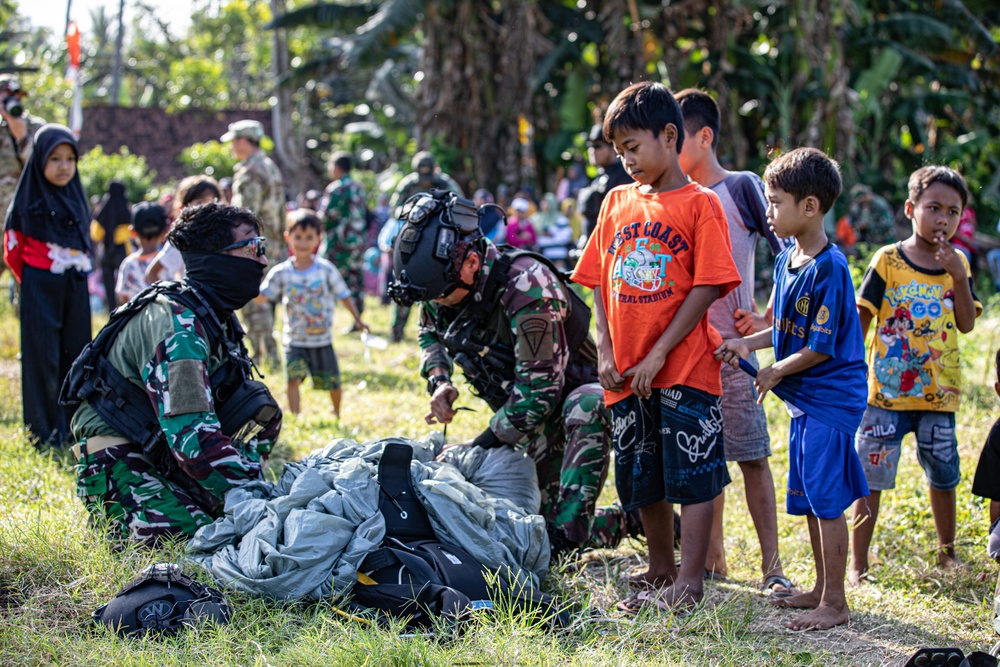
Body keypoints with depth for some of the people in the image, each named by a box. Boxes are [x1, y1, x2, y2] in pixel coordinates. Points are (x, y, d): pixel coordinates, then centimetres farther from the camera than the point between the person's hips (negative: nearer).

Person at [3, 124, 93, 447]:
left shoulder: (76, 198, 10)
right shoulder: (28, 201, -6)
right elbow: (12, 251, -2)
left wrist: (78, 272, 9)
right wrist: (34, 281, 4)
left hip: (75, 291, 5)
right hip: (41, 292, -5)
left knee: (76, 356, 7)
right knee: (44, 359, -2)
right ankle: (47, 433, 4)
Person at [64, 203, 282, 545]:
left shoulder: (219, 319, 8)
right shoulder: (176, 323, -23)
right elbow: (192, 436, -32)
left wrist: (253, 486, -4)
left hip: (162, 458, 9)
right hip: (117, 464, -9)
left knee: (262, 408, 1)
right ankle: (114, 528, -2)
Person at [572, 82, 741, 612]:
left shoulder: (700, 204, -5)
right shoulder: (618, 202, 11)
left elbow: (707, 288, -11)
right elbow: (598, 281, 13)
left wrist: (658, 354, -14)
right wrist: (605, 350, 1)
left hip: (685, 367, -6)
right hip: (626, 373, 6)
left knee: (694, 475, -3)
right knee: (643, 478, 14)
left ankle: (688, 583, 2)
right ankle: (660, 570, 29)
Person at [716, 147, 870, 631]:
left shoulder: (828, 269, -20)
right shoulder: (787, 260, 8)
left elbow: (820, 347, -19)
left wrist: (775, 372, -7)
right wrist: (749, 343, 6)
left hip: (831, 399, -9)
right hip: (805, 399, 9)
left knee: (827, 500, -5)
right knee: (808, 498, 16)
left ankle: (835, 603, 3)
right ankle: (822, 588, 28)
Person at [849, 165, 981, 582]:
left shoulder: (957, 264, 6)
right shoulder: (888, 260, -5)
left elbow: (967, 324, -1)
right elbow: (861, 319, -3)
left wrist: (958, 276, -13)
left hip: (938, 391, 3)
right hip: (886, 389, -3)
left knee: (943, 476, 14)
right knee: (870, 478, -1)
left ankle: (947, 553, 32)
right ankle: (858, 565, 7)